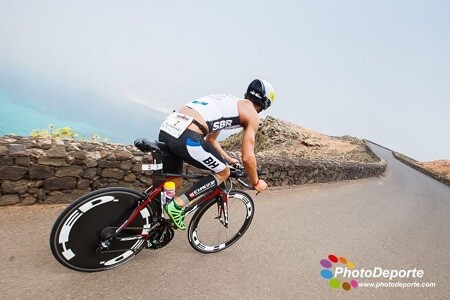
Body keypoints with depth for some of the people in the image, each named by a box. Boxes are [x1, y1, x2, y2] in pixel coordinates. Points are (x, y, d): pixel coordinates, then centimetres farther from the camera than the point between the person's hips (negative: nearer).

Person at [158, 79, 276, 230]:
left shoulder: (228, 101, 32)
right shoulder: (252, 113, 9)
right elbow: (248, 157, 5)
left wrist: (228, 159, 48)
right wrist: (256, 182, 22)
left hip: (167, 129, 9)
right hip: (186, 137, -8)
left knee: (174, 184, 24)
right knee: (223, 172, 12)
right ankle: (178, 205, 7)